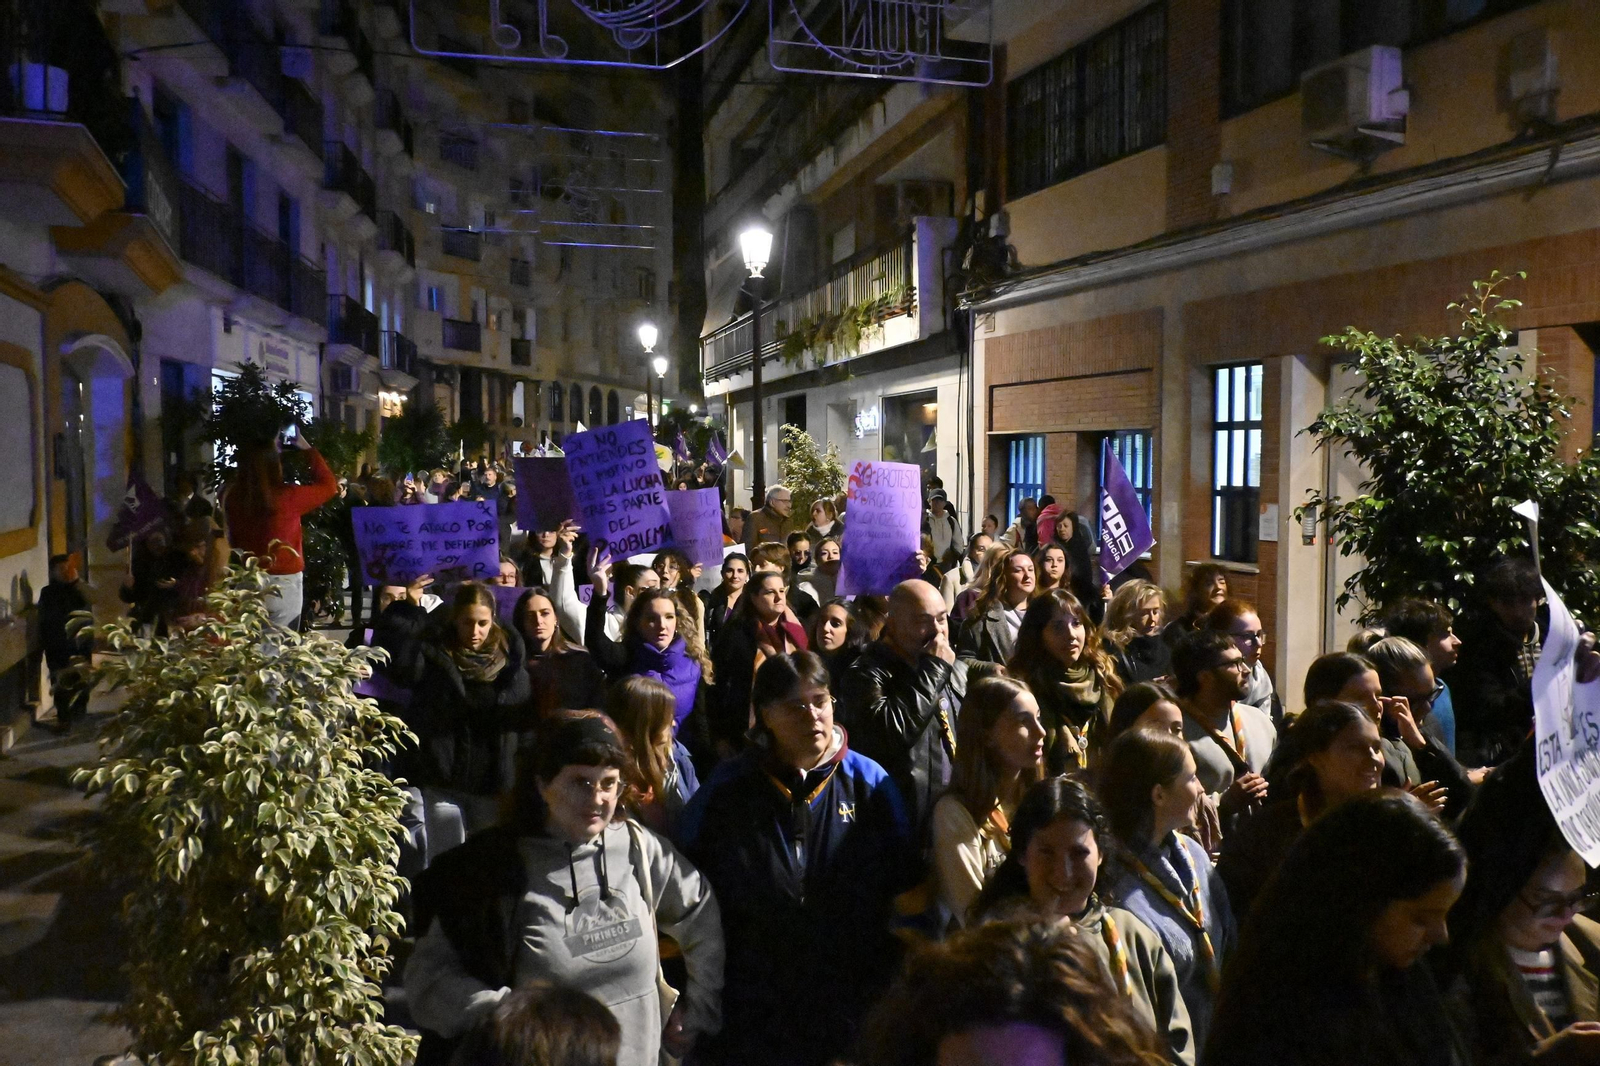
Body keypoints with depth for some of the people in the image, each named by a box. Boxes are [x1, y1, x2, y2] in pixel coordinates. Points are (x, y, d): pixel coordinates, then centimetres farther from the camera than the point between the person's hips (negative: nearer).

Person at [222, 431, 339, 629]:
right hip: (283, 584, -4)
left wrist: (269, 449, 21)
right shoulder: (287, 497, -17)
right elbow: (329, 485, -1)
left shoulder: (232, 495, -7)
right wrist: (307, 449, 7)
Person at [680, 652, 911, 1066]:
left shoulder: (870, 784, -2)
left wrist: (887, 997, 1)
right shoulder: (724, 791, -3)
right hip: (748, 1014, 0)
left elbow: (899, 891, 3)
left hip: (849, 1010, 1)